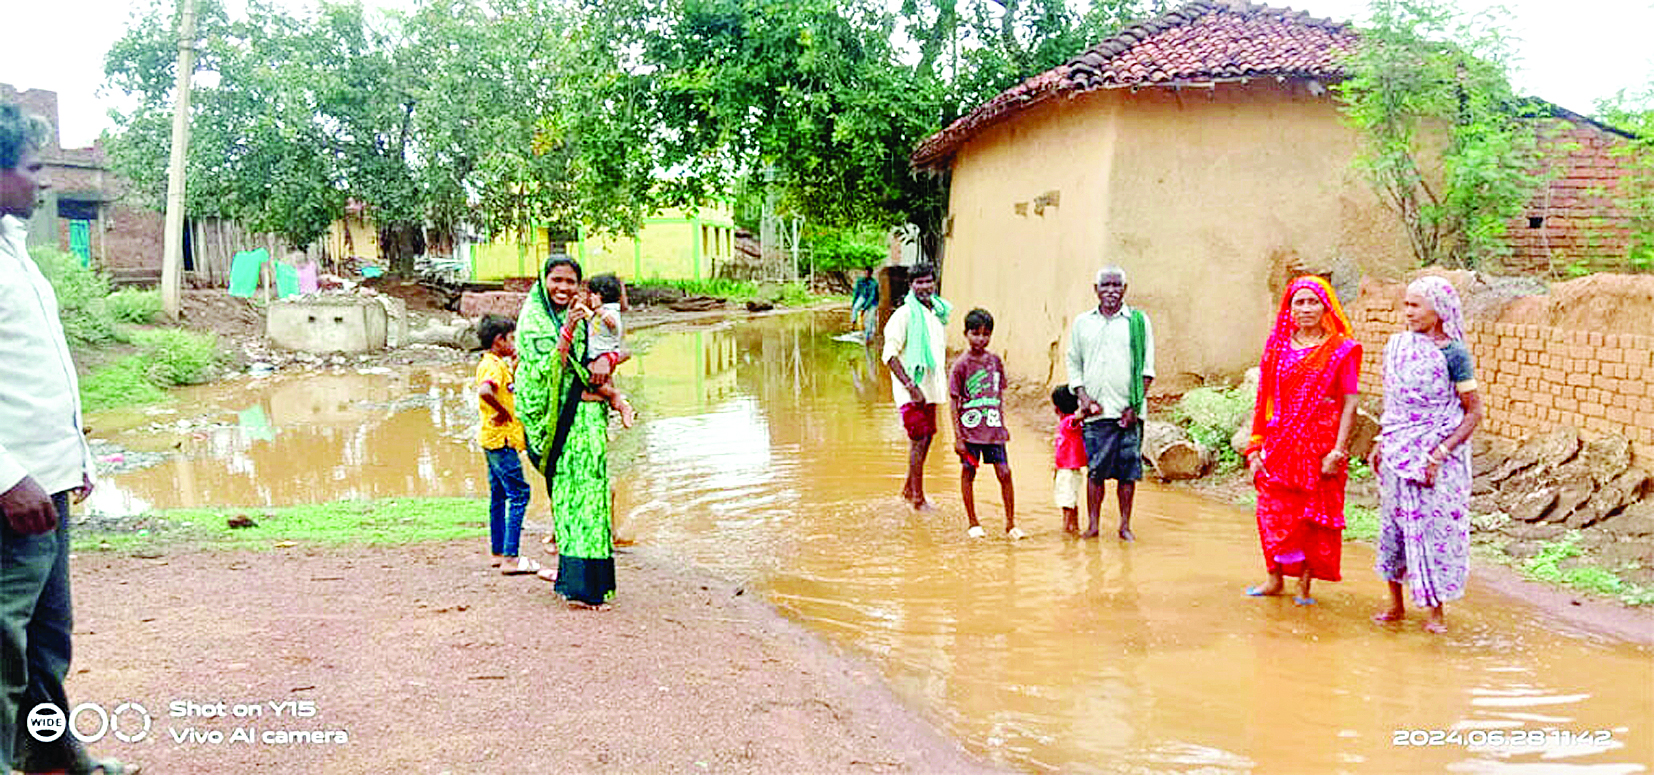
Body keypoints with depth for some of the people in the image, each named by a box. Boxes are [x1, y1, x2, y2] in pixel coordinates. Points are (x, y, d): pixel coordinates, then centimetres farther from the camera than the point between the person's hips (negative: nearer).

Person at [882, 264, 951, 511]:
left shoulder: (938, 313, 11)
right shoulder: (904, 315, -13)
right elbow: (890, 354, -17)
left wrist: (940, 384, 18)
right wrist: (911, 386, -21)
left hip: (930, 388, 7)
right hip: (911, 390, -7)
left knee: (926, 438, 14)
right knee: (919, 440, -5)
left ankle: (909, 489, 30)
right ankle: (918, 499, 5)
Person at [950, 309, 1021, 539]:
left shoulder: (995, 361, 6)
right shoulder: (961, 365, -7)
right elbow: (954, 402, -6)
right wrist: (958, 436, -9)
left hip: (993, 430, 3)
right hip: (970, 430, -3)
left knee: (1004, 473, -1)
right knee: (968, 474, 7)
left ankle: (1010, 524, 9)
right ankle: (973, 524, 20)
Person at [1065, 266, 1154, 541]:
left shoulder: (1139, 322, 6)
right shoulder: (1082, 323, 11)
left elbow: (1147, 369, 4)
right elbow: (1074, 364, 15)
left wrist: (1135, 405, -5)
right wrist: (1083, 397, 0)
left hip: (1128, 411, -1)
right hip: (1096, 412, 1)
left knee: (1127, 470, 2)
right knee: (1095, 469, 1)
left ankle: (1125, 525, 12)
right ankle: (1093, 524, 9)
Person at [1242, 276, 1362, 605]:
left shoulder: (1342, 350, -2)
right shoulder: (1277, 346, 7)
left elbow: (1350, 404, -5)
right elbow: (1265, 400, 8)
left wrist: (1338, 451, -12)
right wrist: (1256, 448, 4)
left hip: (1319, 446, -3)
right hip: (1280, 443, 3)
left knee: (1315, 515, 4)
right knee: (1273, 510, 5)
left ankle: (1305, 583, 16)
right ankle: (1275, 577, 21)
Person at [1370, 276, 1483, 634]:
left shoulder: (1452, 353, -11)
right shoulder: (1397, 345, 5)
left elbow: (1474, 412, -10)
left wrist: (1440, 454, -16)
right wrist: (1382, 441, 9)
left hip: (1436, 456, -5)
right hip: (1398, 453, 5)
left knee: (1434, 526, 1)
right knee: (1393, 522, 10)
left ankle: (1436, 610, 15)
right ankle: (1395, 603, 23)